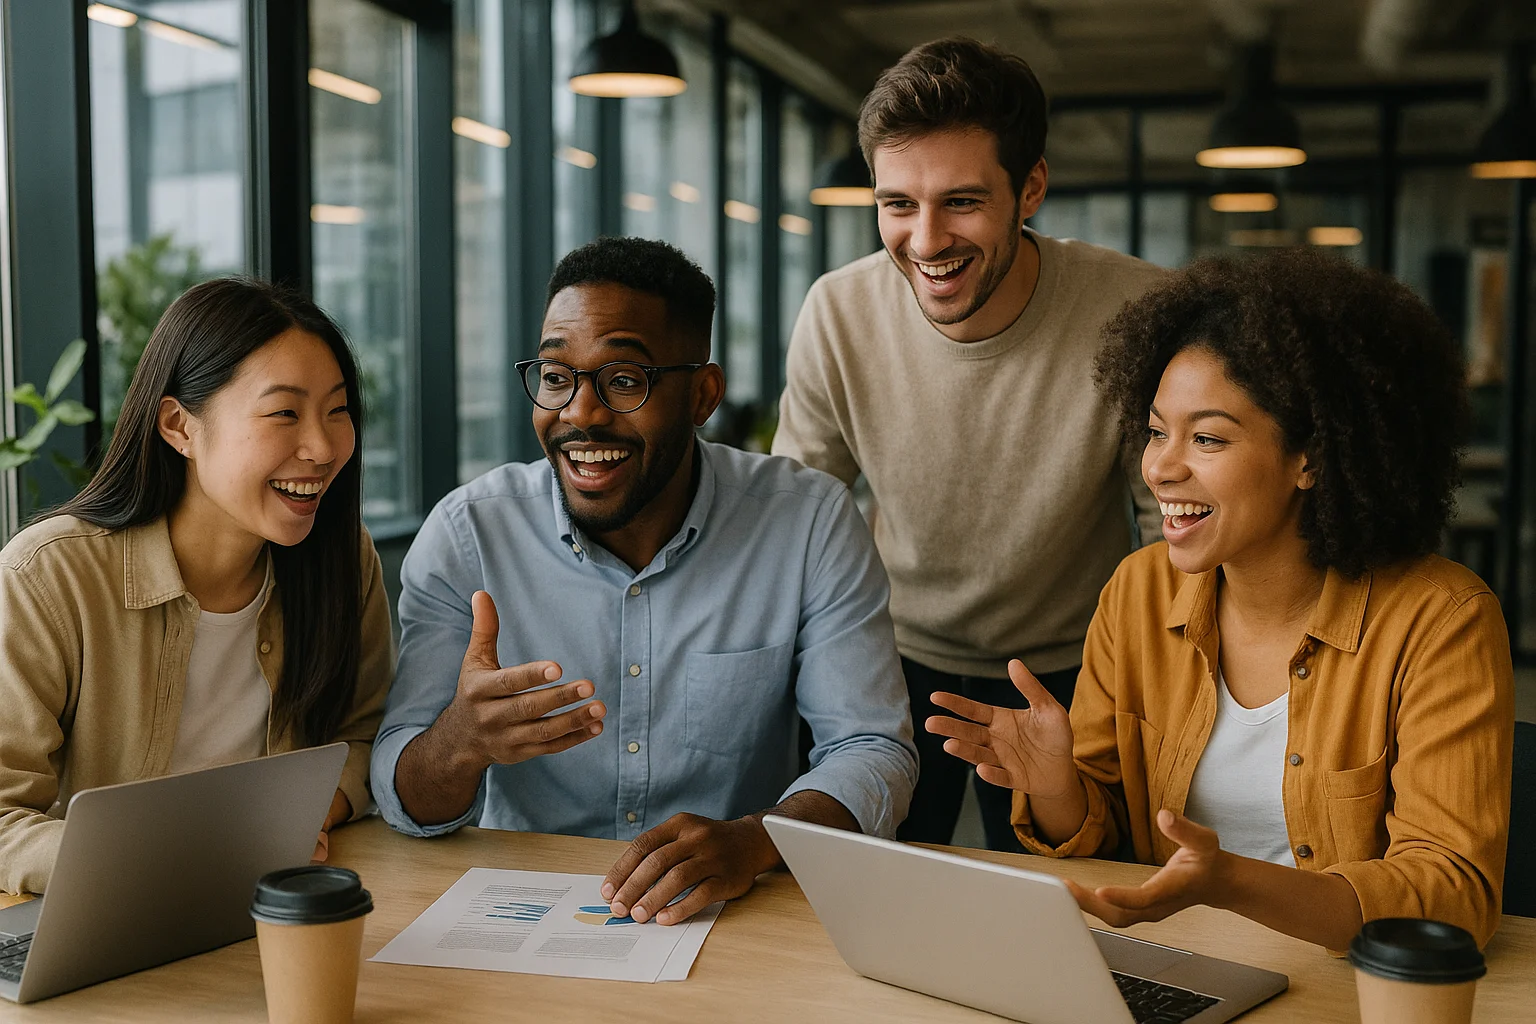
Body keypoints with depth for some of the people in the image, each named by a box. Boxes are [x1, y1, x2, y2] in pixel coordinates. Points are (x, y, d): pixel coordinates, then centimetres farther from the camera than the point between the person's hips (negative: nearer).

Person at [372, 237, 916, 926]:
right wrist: (463, 741, -30)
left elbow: (874, 752, -9)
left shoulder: (810, 522, -7)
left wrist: (751, 841, -30)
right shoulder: (467, 534, -5)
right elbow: (406, 804, -6)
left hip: (736, 920, 0)